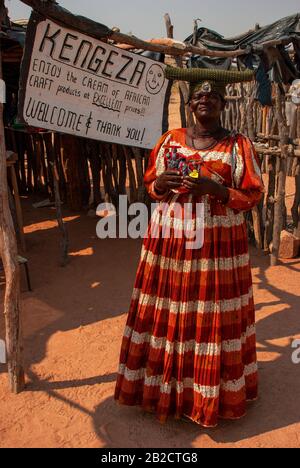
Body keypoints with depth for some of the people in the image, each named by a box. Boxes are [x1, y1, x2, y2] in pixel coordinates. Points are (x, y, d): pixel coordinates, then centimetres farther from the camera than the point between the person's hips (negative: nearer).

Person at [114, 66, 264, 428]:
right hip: (169, 241, 2)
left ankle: (213, 393, 25)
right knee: (167, 314, 6)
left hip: (218, 244, -2)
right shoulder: (170, 140, 8)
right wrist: (161, 184, -10)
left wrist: (217, 190, -18)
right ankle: (163, 384, 27)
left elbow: (252, 196, -1)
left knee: (213, 319, 5)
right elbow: (150, 186, 13)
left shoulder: (239, 145, 1)